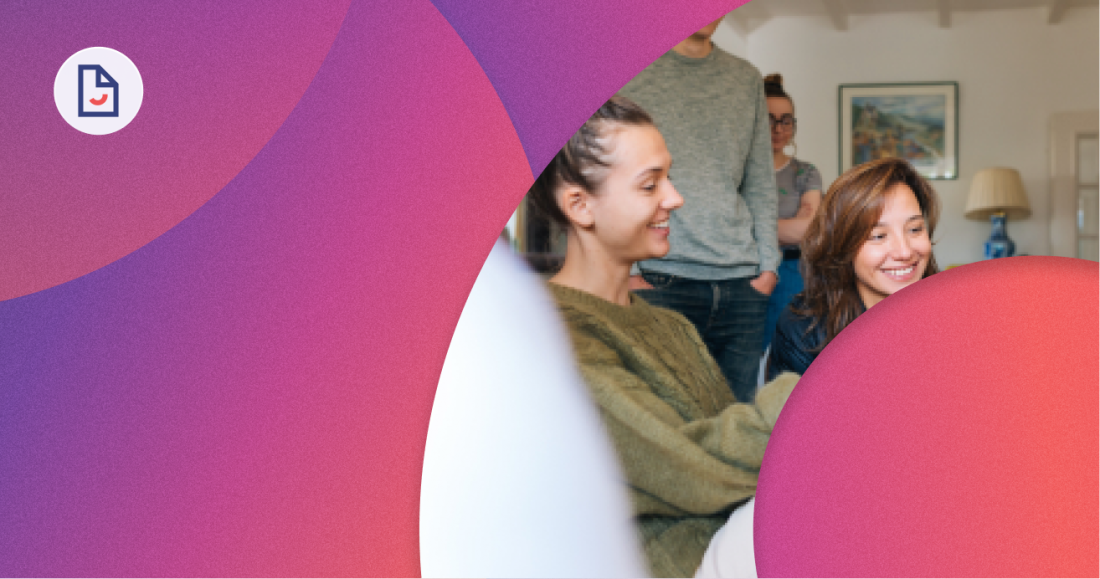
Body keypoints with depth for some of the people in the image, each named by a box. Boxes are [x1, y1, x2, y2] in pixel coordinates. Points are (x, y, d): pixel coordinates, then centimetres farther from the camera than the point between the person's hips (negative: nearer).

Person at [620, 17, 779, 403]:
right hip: (661, 283, -4)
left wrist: (768, 266, 8)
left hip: (742, 285, 4)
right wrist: (628, 270, -8)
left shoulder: (747, 79, 18)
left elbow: (760, 186, 18)